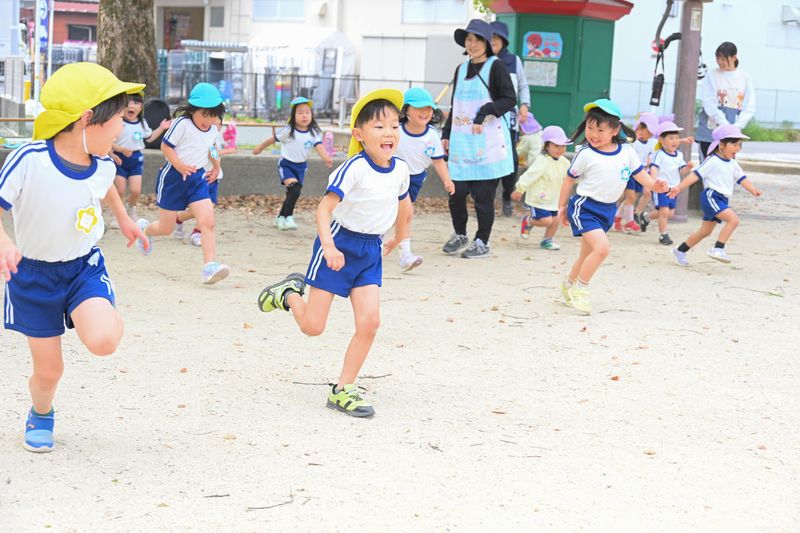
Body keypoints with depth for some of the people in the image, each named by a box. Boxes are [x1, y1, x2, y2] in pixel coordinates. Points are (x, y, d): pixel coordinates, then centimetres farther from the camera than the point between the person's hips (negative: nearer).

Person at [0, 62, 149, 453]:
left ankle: (104, 316, 12)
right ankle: (41, 415, 42)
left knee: (104, 341, -26)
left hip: (85, 266, 2)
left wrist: (124, 219, 23)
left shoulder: (102, 165, -12)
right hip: (33, 273, -2)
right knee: (48, 369, 7)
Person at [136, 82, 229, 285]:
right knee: (166, 228, 7)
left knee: (208, 222, -17)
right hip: (173, 177, -5)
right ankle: (144, 228, 43)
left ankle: (209, 266, -23)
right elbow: (165, 146, -15)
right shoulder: (182, 124, -15)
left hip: (197, 178, 5)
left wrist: (216, 166, 21)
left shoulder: (212, 130, 5)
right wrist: (180, 165, -26)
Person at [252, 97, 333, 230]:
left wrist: (326, 158, -41)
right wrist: (259, 148, 12)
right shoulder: (288, 131, -15)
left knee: (292, 194, 14)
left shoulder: (314, 133, -7)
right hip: (286, 164, -5)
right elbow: (273, 139, -1)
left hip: (301, 166, 5)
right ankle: (288, 219, -19)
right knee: (294, 190, -25)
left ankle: (280, 218, 34)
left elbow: (319, 146, -21)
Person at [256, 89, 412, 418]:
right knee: (312, 327, -2)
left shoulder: (400, 169, -1)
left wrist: (397, 240, 34)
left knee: (369, 322, -8)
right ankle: (290, 294, 31)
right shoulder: (354, 168, -21)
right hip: (340, 244, -5)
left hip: (370, 249, 5)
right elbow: (325, 208, -26)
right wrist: (329, 247, -40)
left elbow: (403, 204, 21)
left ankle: (343, 391, 4)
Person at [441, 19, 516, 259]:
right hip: (461, 141, 5)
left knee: (483, 194, -2)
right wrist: (446, 134, 17)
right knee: (456, 192, 2)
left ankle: (482, 242, 10)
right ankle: (459, 235, 23)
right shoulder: (461, 69, 16)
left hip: (488, 141, -5)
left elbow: (510, 100, -8)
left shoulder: (496, 67, -2)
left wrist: (486, 111, -19)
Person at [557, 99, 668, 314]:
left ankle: (569, 283, 40)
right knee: (602, 247, -22)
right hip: (585, 207, -6)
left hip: (608, 210, 6)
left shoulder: (627, 152, 0)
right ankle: (580, 289, -7)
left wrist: (654, 185, -14)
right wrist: (562, 206, 6)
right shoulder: (586, 154, -11)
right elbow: (570, 180, -1)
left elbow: (640, 173, 6)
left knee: (588, 254, 17)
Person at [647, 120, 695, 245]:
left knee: (670, 213, 13)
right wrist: (655, 180, -42)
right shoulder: (659, 155, -13)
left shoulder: (679, 155, 10)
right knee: (665, 211, -13)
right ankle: (663, 235, -2)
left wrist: (688, 167, -8)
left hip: (673, 189, 8)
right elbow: (654, 168, -24)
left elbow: (681, 171, 14)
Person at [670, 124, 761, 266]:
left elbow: (742, 179, 7)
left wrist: (753, 190, -13)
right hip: (711, 196, -9)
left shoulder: (733, 164, 14)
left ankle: (680, 251, 29)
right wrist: (679, 188, -16)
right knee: (733, 219, -25)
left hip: (722, 200, 9)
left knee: (705, 231, 16)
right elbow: (695, 175, -11)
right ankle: (718, 248, -23)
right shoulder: (712, 161, -9)